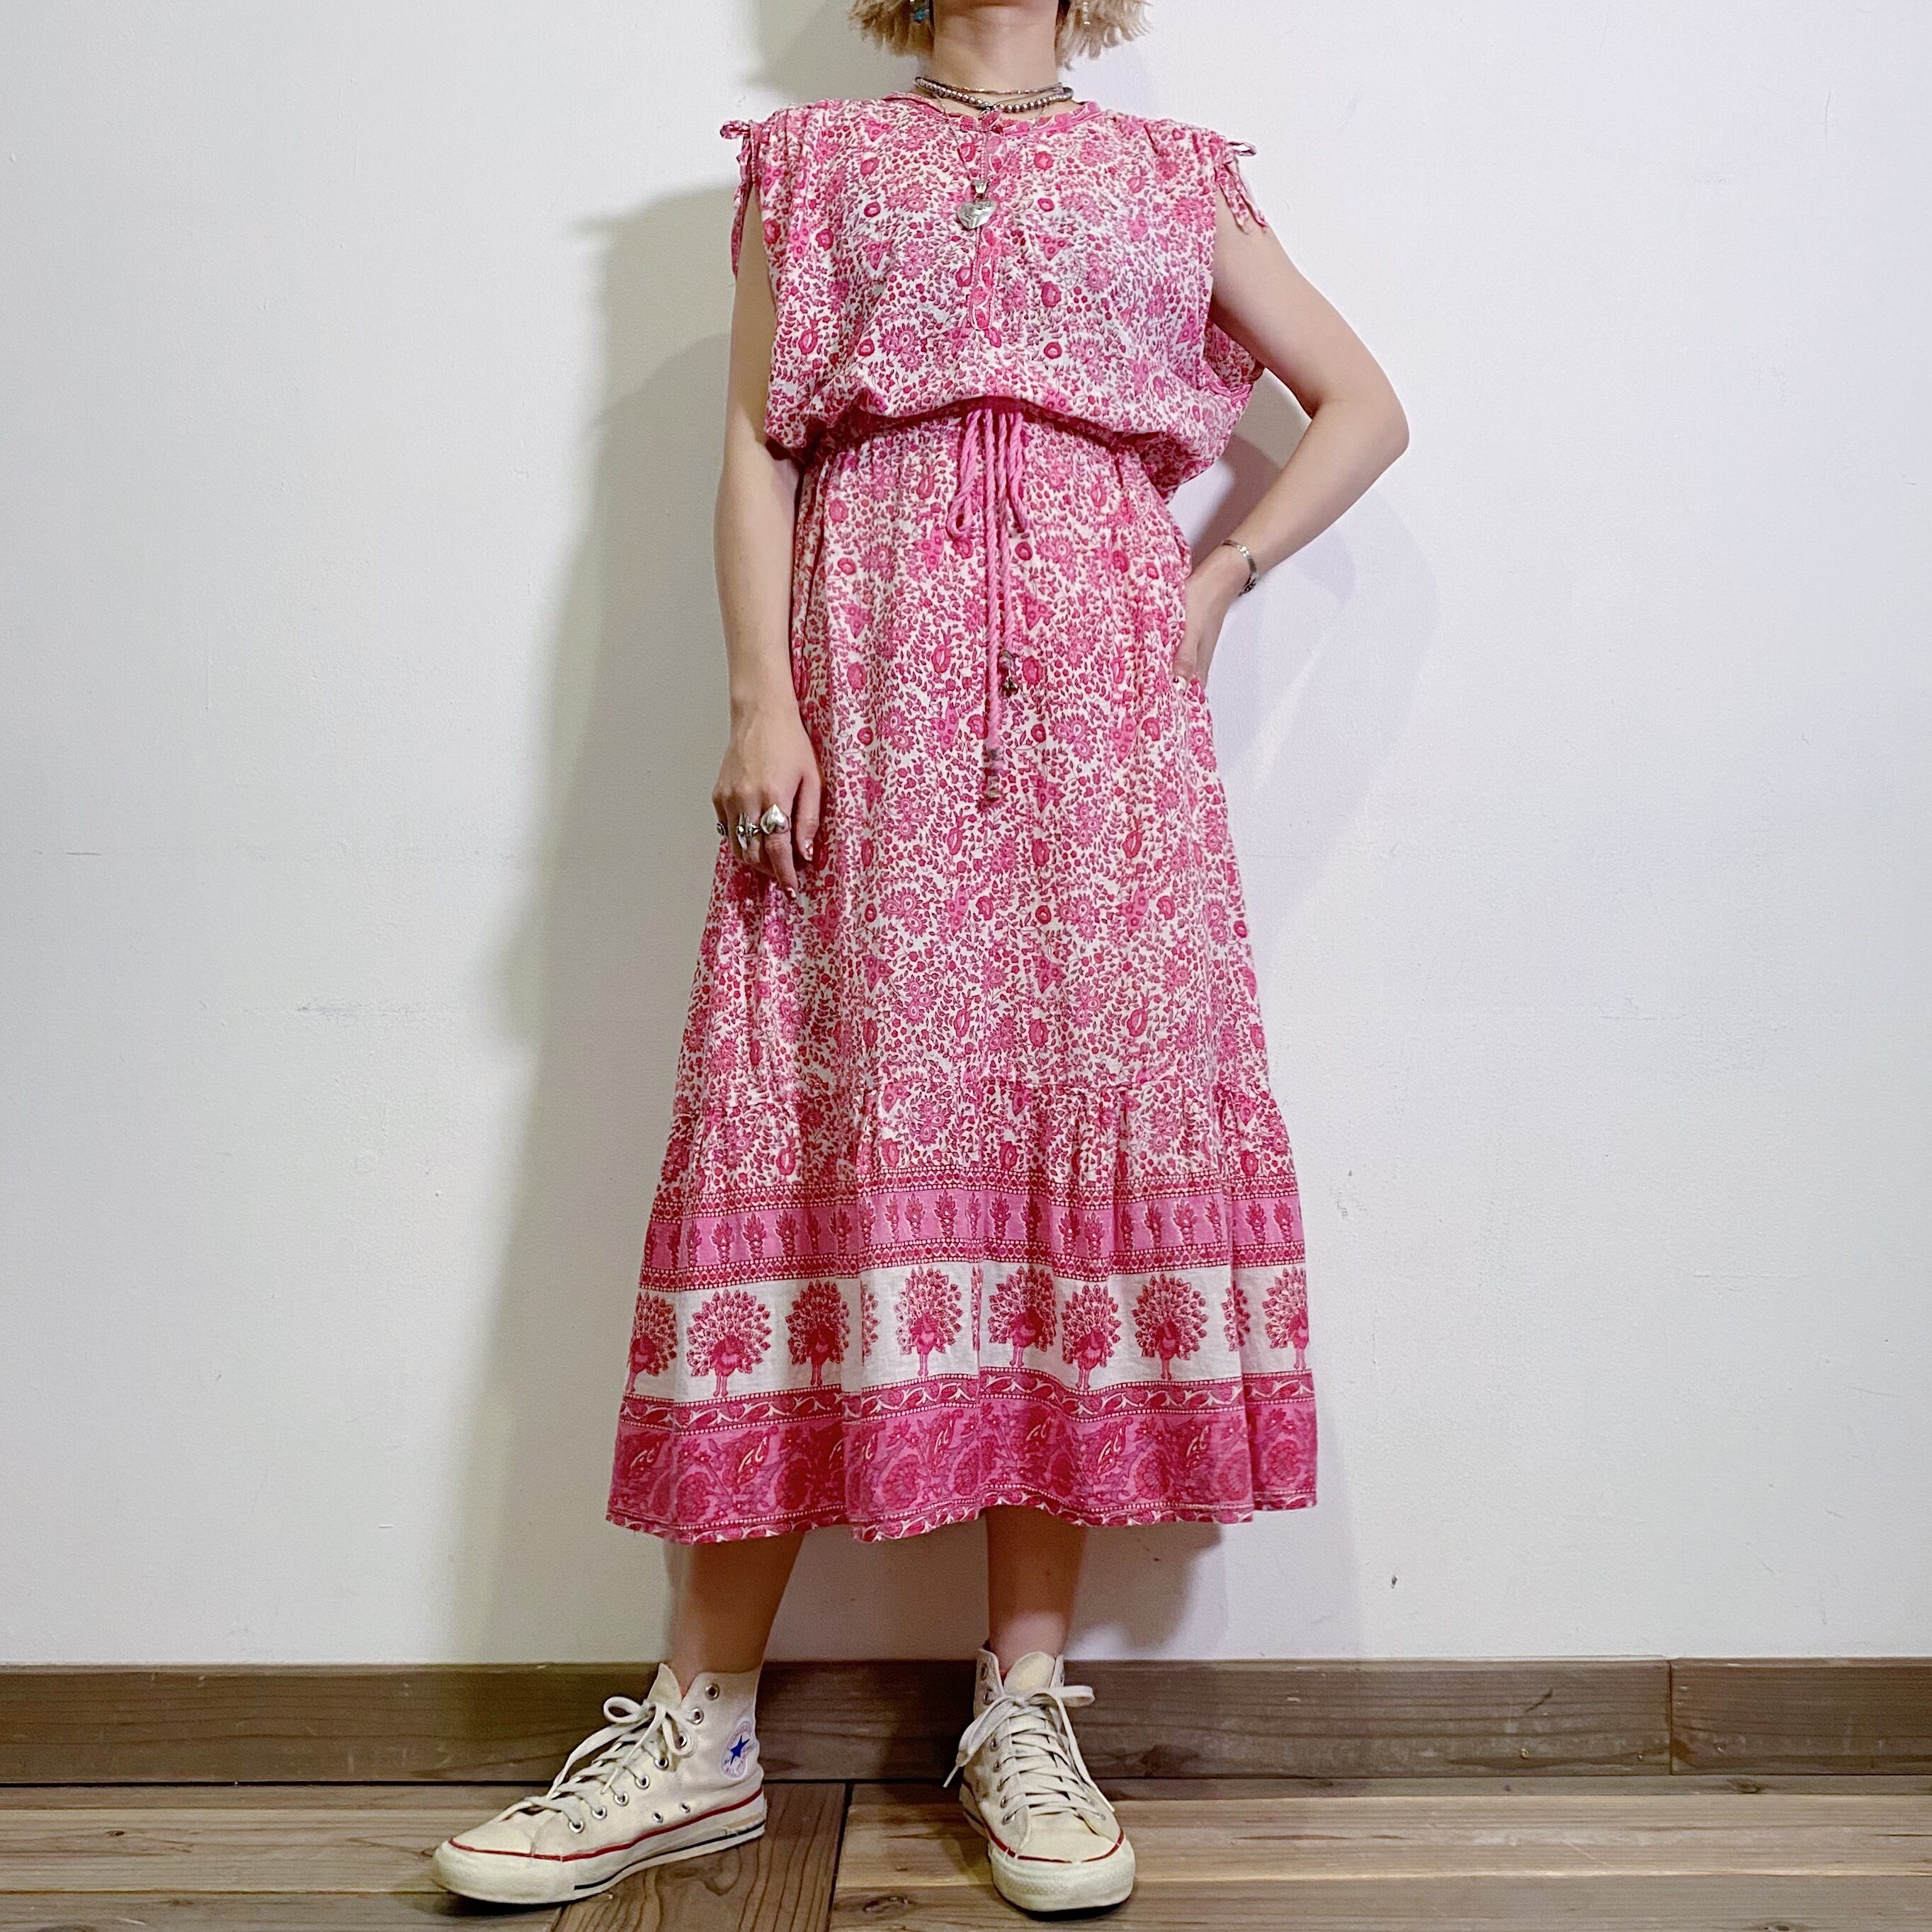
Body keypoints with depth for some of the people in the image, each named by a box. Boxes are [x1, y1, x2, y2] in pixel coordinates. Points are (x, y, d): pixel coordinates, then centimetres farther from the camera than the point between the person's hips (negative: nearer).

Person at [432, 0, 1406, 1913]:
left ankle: (1023, 1706, 2)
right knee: (822, 1120, -7)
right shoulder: (816, 159, 19)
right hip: (871, 674, -1)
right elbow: (754, 446, 8)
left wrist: (1219, 579, 6)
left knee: (1085, 1104, -7)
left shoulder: (1168, 175, 20)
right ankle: (703, 1730, -1)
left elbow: (1365, 407, 21)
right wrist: (760, 701, -6)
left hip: (1097, 666, 1)